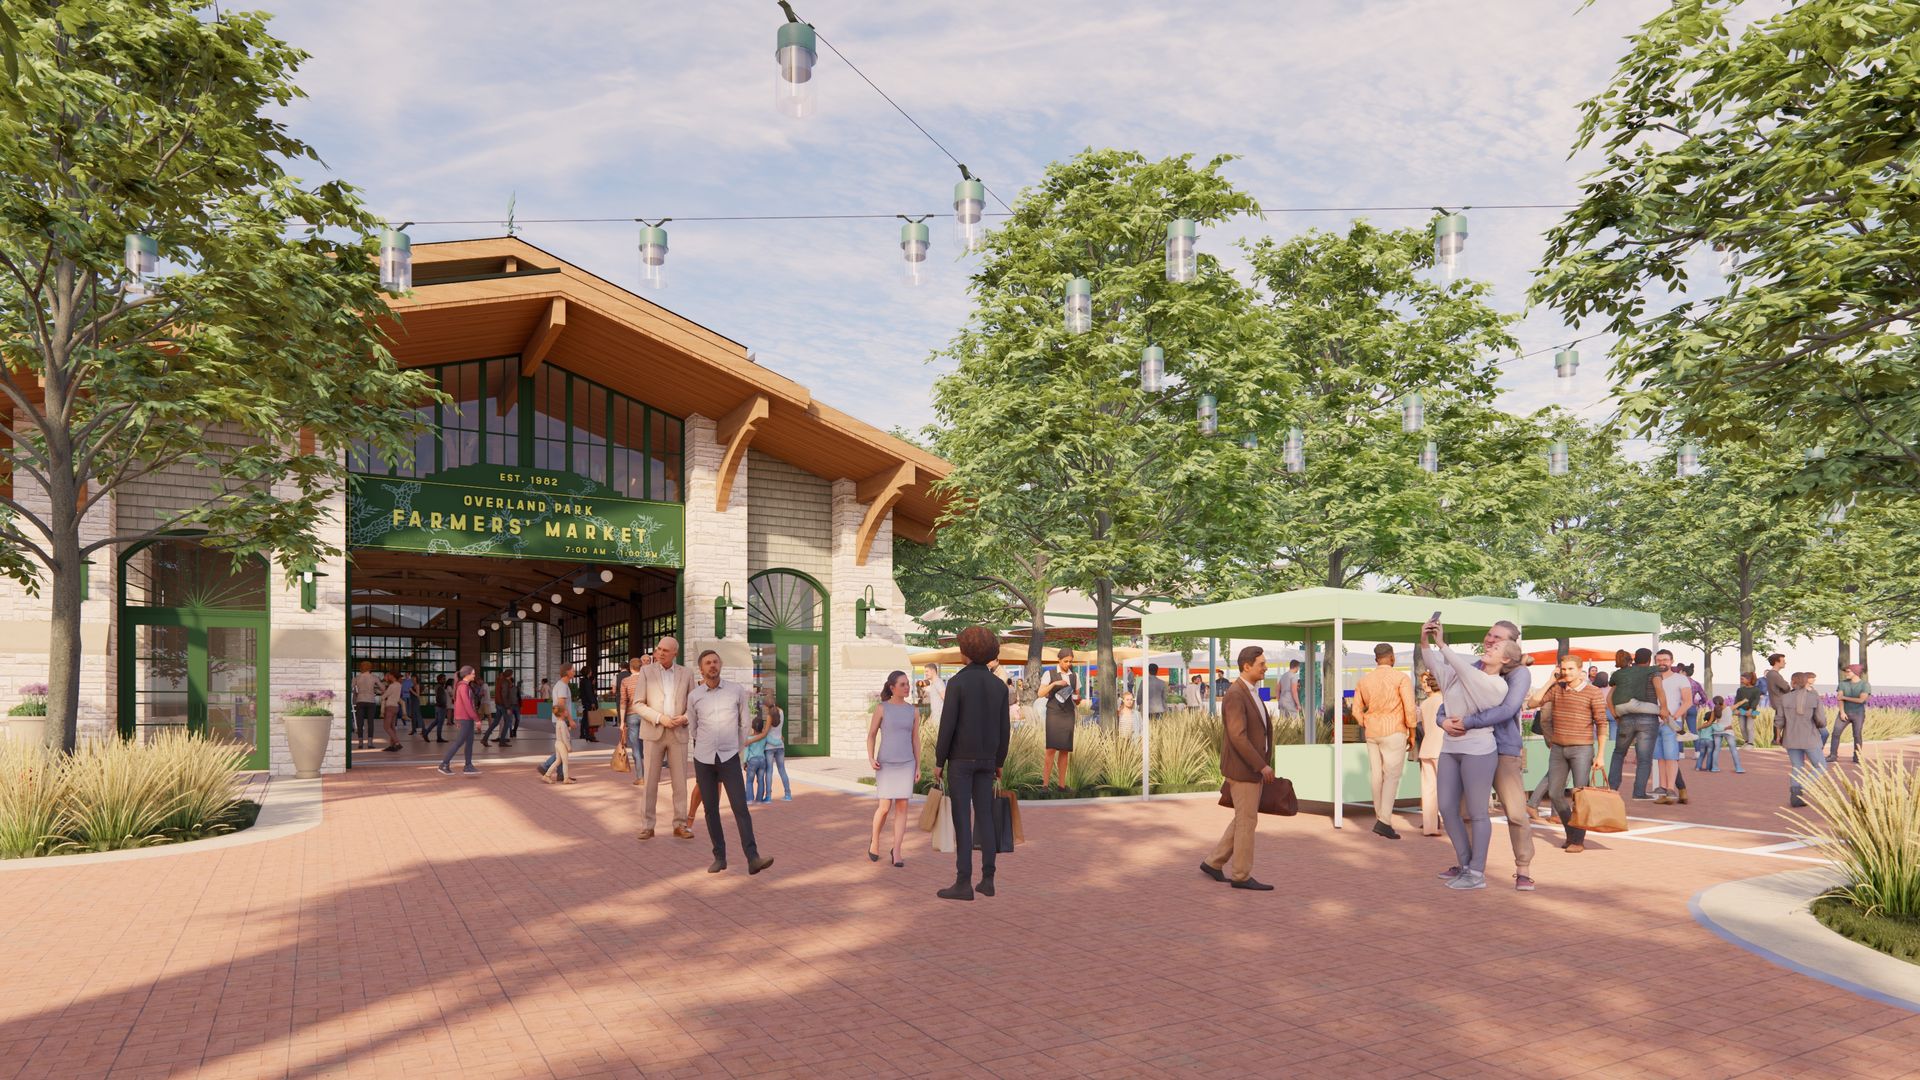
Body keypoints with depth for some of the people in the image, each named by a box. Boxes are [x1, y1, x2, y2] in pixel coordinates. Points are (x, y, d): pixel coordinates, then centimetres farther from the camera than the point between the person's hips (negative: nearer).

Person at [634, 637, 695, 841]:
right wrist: (660, 718, -17)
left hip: (678, 733, 1)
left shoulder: (686, 673, 6)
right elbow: (639, 705, -3)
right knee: (650, 781, -1)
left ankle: (680, 824, 11)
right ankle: (647, 826, 6)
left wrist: (684, 718, -12)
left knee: (680, 781, 3)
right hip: (653, 732, -1)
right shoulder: (646, 671, 1)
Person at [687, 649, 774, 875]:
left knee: (740, 807, -11)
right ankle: (719, 857, 17)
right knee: (711, 809, 5)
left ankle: (753, 859, -17)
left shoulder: (737, 690, -3)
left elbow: (746, 723, 10)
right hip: (703, 759, 2)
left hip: (729, 758, -2)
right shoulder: (694, 696, 1)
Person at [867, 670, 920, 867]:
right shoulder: (881, 708, -4)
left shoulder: (913, 711, 5)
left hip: (906, 764, 2)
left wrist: (918, 767, 4)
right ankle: (875, 841, 23)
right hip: (886, 764, -2)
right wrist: (871, 759, -14)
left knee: (902, 807, -3)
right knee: (885, 808, -4)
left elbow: (915, 740, 8)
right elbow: (871, 735, 0)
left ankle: (896, 853, 4)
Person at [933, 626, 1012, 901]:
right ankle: (987, 880, 11)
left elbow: (947, 725, -16)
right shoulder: (999, 685, 2)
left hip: (961, 759, -5)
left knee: (961, 820, -3)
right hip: (985, 760, 5)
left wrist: (938, 762, -7)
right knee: (984, 817, 11)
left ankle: (963, 883, -3)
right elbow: (1004, 729, 5)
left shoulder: (956, 682, -14)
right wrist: (999, 762, 17)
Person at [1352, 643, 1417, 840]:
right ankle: (1384, 822, -12)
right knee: (1392, 776, -4)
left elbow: (1357, 711, 9)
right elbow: (1410, 709, -12)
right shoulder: (1401, 678, -7)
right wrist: (1412, 734, -2)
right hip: (1393, 732, -5)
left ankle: (1380, 818, 18)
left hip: (1372, 733, 5)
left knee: (1377, 776, 11)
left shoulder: (1363, 680, 8)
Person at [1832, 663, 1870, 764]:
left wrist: (1844, 697, -15)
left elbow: (1861, 700, -22)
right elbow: (1839, 698, -7)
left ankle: (1857, 758, 11)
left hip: (1858, 713, -2)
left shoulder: (1865, 685, -11)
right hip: (1845, 713, 2)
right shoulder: (1843, 683, 0)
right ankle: (1833, 756, -1)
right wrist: (1842, 712, -18)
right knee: (1835, 733, -7)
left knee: (1857, 735, -2)